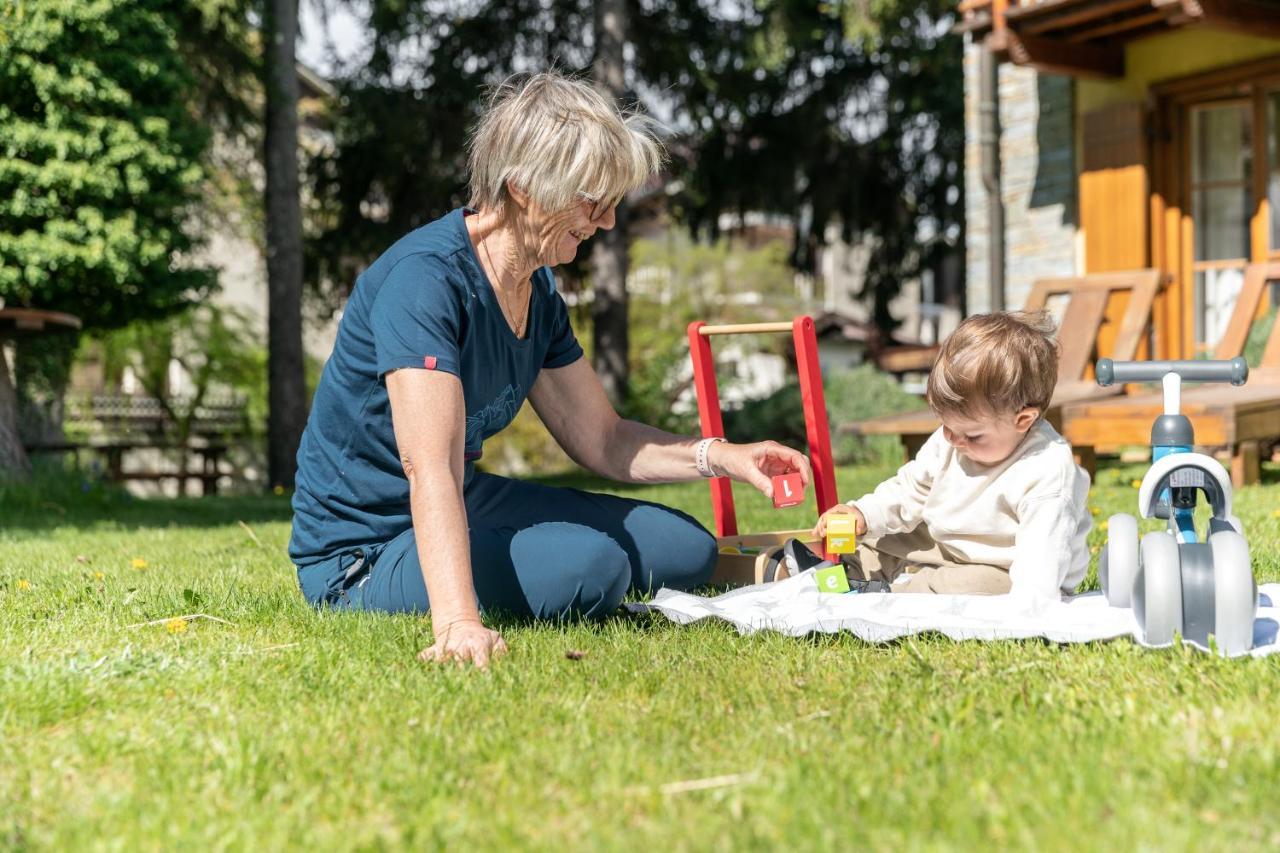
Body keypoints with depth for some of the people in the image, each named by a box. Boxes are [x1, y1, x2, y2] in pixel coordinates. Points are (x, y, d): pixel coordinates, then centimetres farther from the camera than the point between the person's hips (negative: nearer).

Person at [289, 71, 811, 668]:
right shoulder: (424, 279, -25)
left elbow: (601, 439, 11)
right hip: (363, 552, -9)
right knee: (589, 565, -31)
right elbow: (429, 467, -36)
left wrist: (722, 456, -5)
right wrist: (458, 623, -48)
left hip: (469, 506, 9)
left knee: (683, 551, 4)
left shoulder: (538, 292, 3)